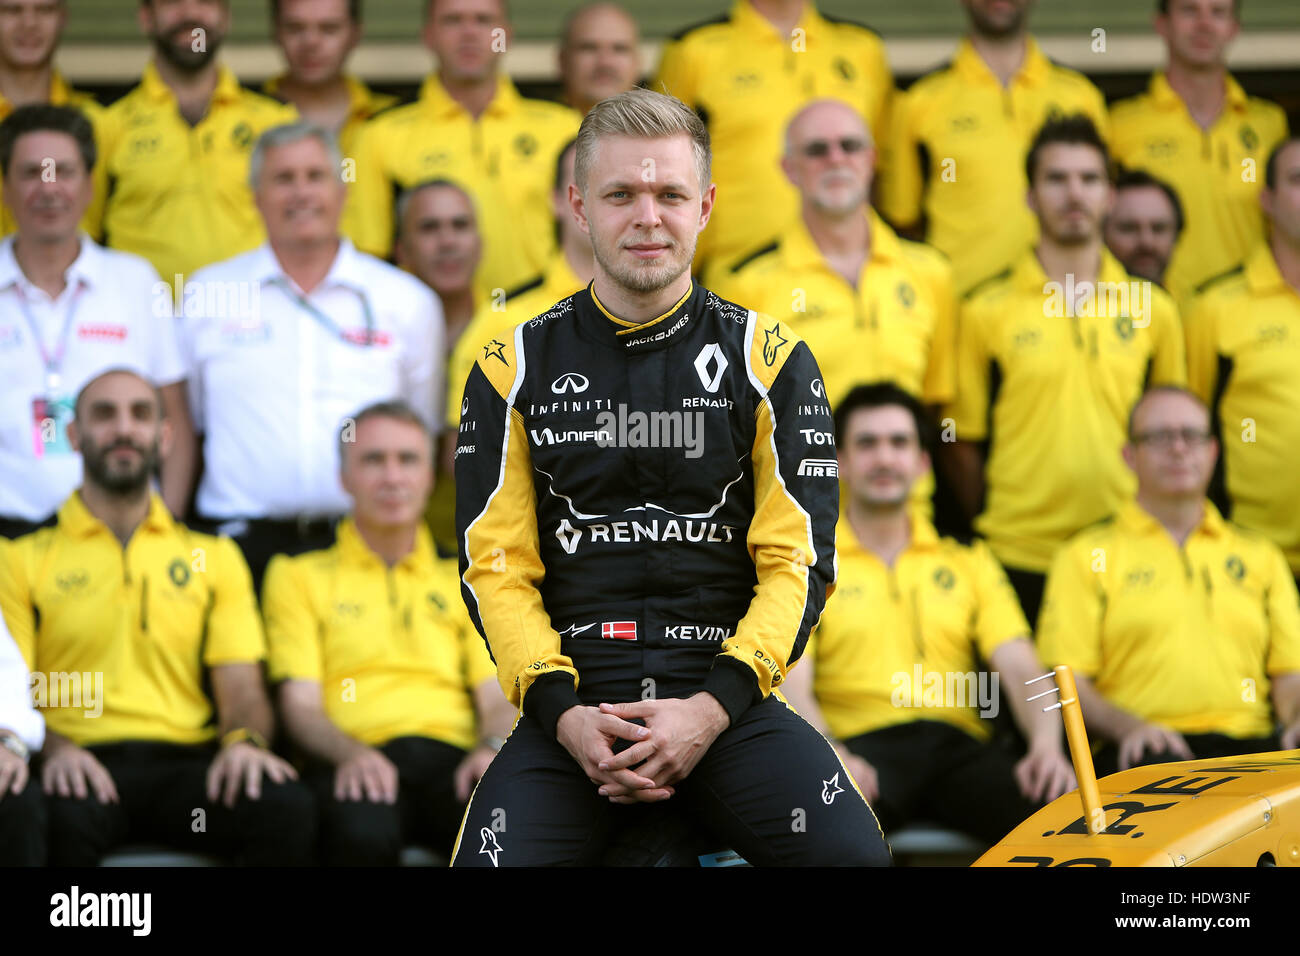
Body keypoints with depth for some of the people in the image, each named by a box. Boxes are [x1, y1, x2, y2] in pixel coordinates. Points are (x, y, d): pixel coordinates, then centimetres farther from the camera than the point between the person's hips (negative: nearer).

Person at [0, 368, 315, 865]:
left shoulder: (215, 558, 23)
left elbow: (241, 688, 14)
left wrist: (244, 739, -11)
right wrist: (52, 749, -18)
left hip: (186, 763, 3)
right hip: (84, 765, -3)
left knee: (288, 810, -32)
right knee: (62, 819, -42)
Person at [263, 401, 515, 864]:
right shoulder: (299, 576, 20)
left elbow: (498, 698, 16)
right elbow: (300, 703, 8)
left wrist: (492, 748, -10)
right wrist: (351, 753, -15)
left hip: (454, 757, 1)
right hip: (356, 763, -1)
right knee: (362, 834, -42)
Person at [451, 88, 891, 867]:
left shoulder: (769, 359, 8)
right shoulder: (515, 368, 10)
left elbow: (799, 560, 3)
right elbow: (496, 566, 7)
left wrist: (712, 709, -12)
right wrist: (563, 714, -10)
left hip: (728, 696, 0)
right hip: (573, 706, 1)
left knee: (853, 855, -28)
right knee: (491, 863, -28)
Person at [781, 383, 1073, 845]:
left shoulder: (969, 563, 25)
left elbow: (1020, 667, 11)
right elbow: (791, 684, 1)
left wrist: (1046, 745, -13)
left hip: (956, 742, 3)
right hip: (860, 743, -3)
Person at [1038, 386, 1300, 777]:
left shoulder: (1260, 555, 26)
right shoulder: (1087, 557, 15)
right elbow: (1065, 680, 4)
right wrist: (1128, 727, -16)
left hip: (1249, 744, 3)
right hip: (1148, 749, -3)